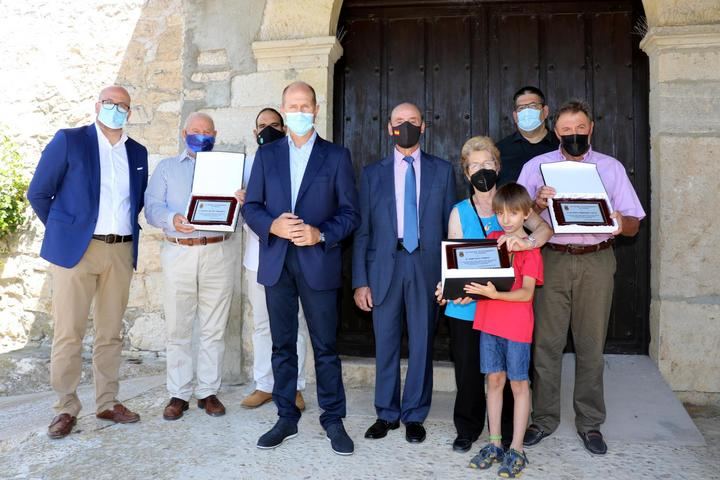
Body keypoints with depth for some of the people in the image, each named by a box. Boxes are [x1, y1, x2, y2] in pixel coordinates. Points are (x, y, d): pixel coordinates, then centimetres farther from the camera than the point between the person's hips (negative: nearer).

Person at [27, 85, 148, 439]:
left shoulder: (138, 152, 13)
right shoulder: (69, 140, 0)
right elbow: (38, 193, 1)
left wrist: (127, 229, 11)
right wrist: (62, 231, 5)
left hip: (122, 252, 4)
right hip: (76, 249, -4)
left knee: (111, 332, 10)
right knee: (68, 333, -1)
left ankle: (107, 403, 20)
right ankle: (66, 408, 12)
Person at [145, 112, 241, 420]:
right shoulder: (167, 168, 15)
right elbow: (152, 207, 2)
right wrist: (173, 219, -19)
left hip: (218, 253, 0)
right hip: (179, 253, 0)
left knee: (213, 329, 4)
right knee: (178, 328, 3)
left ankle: (208, 391, 14)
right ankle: (178, 394, 13)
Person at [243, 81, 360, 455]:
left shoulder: (337, 156, 4)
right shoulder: (266, 155, 11)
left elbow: (350, 212, 0)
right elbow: (250, 207, 7)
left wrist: (320, 234, -16)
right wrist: (272, 225, -13)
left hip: (318, 263, -2)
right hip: (276, 262, 3)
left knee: (325, 346, 4)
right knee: (282, 345, 10)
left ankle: (333, 421, 18)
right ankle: (286, 418, 23)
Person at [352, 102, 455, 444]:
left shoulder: (442, 171, 8)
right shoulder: (372, 173, 8)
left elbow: (450, 225, 6)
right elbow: (362, 230, 5)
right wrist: (360, 280, -2)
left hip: (427, 265, 0)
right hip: (384, 265, 0)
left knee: (422, 343, 6)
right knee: (386, 343, 7)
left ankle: (414, 416, 22)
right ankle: (387, 414, 23)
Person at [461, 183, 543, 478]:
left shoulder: (530, 248, -7)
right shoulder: (491, 239, 9)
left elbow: (527, 292, -15)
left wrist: (495, 294, -30)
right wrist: (467, 287, -7)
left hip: (517, 325, -5)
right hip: (489, 320, 5)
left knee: (518, 384, 5)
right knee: (494, 380, 11)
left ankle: (516, 450, 14)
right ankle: (495, 445, 22)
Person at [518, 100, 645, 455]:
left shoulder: (612, 168, 9)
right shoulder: (537, 166, 7)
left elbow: (633, 224, 5)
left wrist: (620, 223, -18)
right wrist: (538, 204, -19)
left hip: (596, 260, 1)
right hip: (552, 259, 0)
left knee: (591, 344, 6)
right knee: (546, 342, 2)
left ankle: (590, 423, 20)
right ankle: (544, 419, 16)